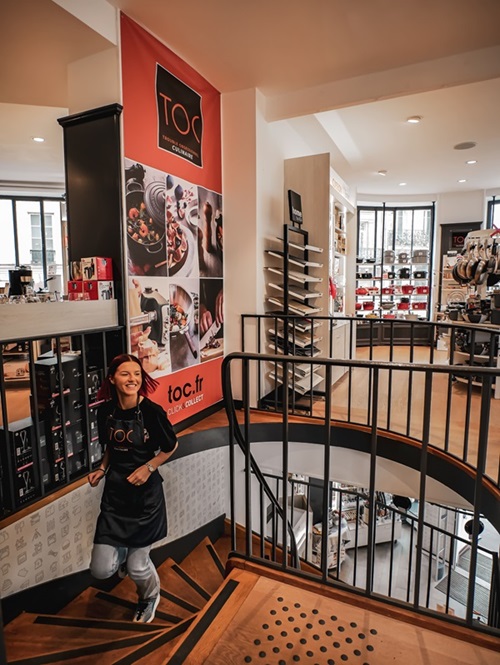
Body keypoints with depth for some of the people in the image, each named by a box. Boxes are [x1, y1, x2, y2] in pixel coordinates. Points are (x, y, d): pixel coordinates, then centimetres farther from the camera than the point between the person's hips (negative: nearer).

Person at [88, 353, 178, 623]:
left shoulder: (152, 411, -18)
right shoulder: (106, 411, -4)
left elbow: (171, 446, -3)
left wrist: (147, 468, -14)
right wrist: (102, 469, -2)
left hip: (146, 493, -3)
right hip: (115, 492, 4)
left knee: (136, 566, 7)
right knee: (101, 570, 1)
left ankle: (150, 597, 44)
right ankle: (123, 553, 39)